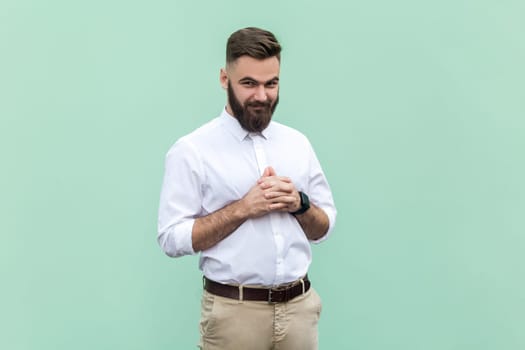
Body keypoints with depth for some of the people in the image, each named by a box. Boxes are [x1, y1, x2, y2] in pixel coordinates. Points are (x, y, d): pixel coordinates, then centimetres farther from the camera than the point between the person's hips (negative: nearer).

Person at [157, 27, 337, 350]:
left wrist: (299, 203, -10)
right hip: (235, 313, -4)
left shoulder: (298, 143, 6)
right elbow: (173, 238, -11)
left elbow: (325, 227, 10)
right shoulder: (192, 150, -7)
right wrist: (243, 208, -19)